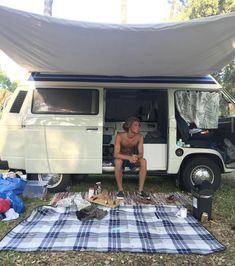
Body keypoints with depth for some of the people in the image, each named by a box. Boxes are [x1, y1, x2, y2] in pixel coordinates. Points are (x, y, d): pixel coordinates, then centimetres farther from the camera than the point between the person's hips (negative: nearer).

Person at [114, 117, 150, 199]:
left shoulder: (140, 137, -15)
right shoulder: (120, 136, -25)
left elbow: (141, 154, -17)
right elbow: (116, 154, -31)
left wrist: (136, 157, -42)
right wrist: (129, 158, -47)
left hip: (132, 158, 3)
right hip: (122, 159, -3)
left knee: (143, 161, -27)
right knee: (118, 161, -37)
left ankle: (140, 190, -17)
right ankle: (120, 190, -22)